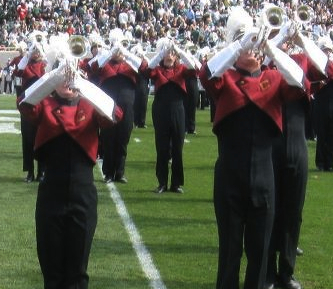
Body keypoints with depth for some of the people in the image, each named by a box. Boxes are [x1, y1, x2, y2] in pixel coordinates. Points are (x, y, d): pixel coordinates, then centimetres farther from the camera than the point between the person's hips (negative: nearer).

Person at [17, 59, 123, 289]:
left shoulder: (90, 107, 5)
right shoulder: (44, 106, 4)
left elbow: (114, 116, -16)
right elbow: (25, 105, -18)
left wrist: (81, 83, -27)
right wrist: (54, 76, -30)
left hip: (83, 193, 0)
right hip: (51, 192, 0)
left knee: (78, 262, 6)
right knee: (50, 259, 6)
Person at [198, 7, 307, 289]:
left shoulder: (274, 80, 7)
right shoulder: (225, 80, 3)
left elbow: (298, 83, -13)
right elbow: (207, 73, -19)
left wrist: (270, 47, -21)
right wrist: (241, 43, -25)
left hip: (263, 174, 2)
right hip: (230, 174, -2)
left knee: (260, 244, 8)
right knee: (230, 242, 5)